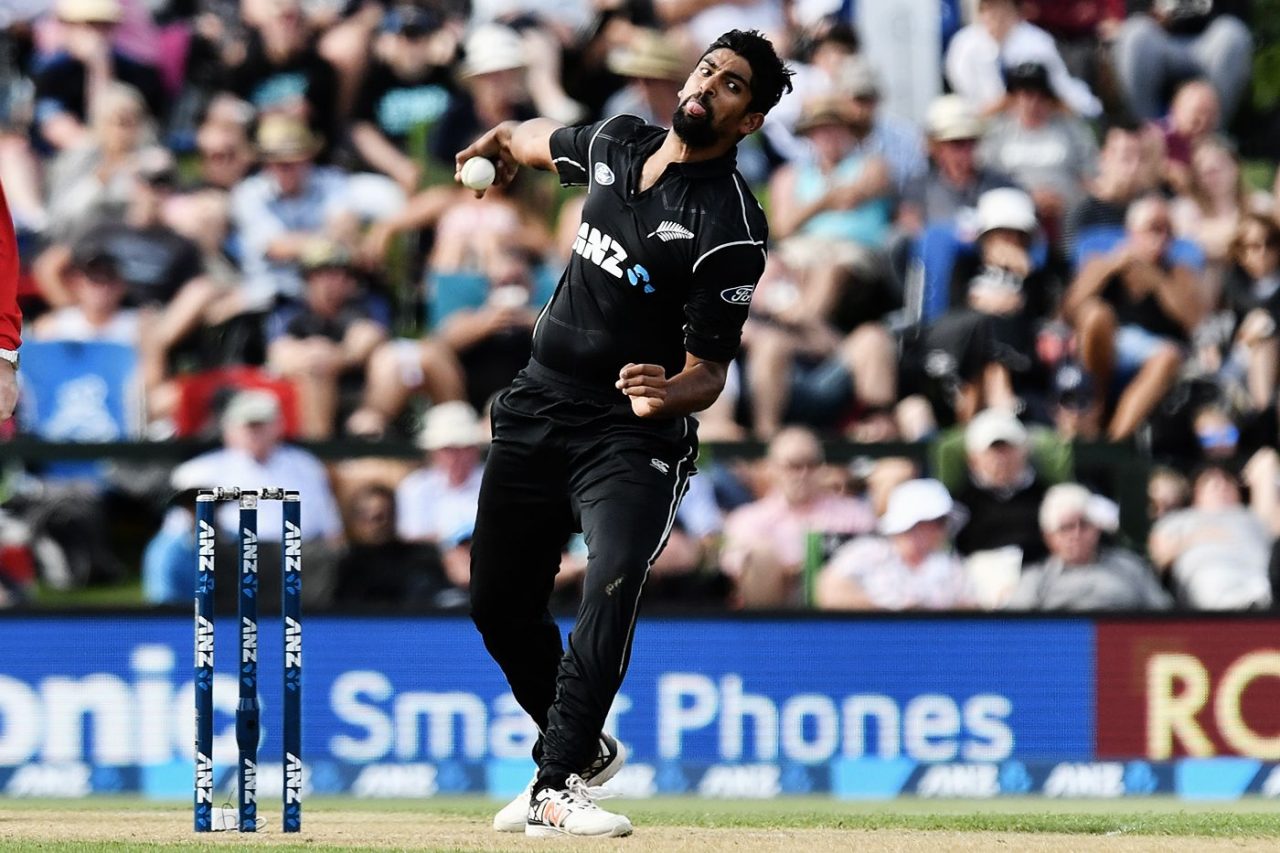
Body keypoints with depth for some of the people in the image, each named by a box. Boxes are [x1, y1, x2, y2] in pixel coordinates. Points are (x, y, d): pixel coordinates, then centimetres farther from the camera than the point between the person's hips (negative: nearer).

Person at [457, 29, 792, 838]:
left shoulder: (729, 225, -16)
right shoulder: (617, 142, 3)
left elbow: (710, 372, -16)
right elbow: (545, 139, 28)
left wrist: (670, 395, -38)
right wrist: (502, 142, 48)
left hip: (633, 435, -7)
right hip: (538, 408, 7)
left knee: (614, 581, -30)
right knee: (500, 602, 12)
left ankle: (559, 785, -34)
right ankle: (579, 745, 33)